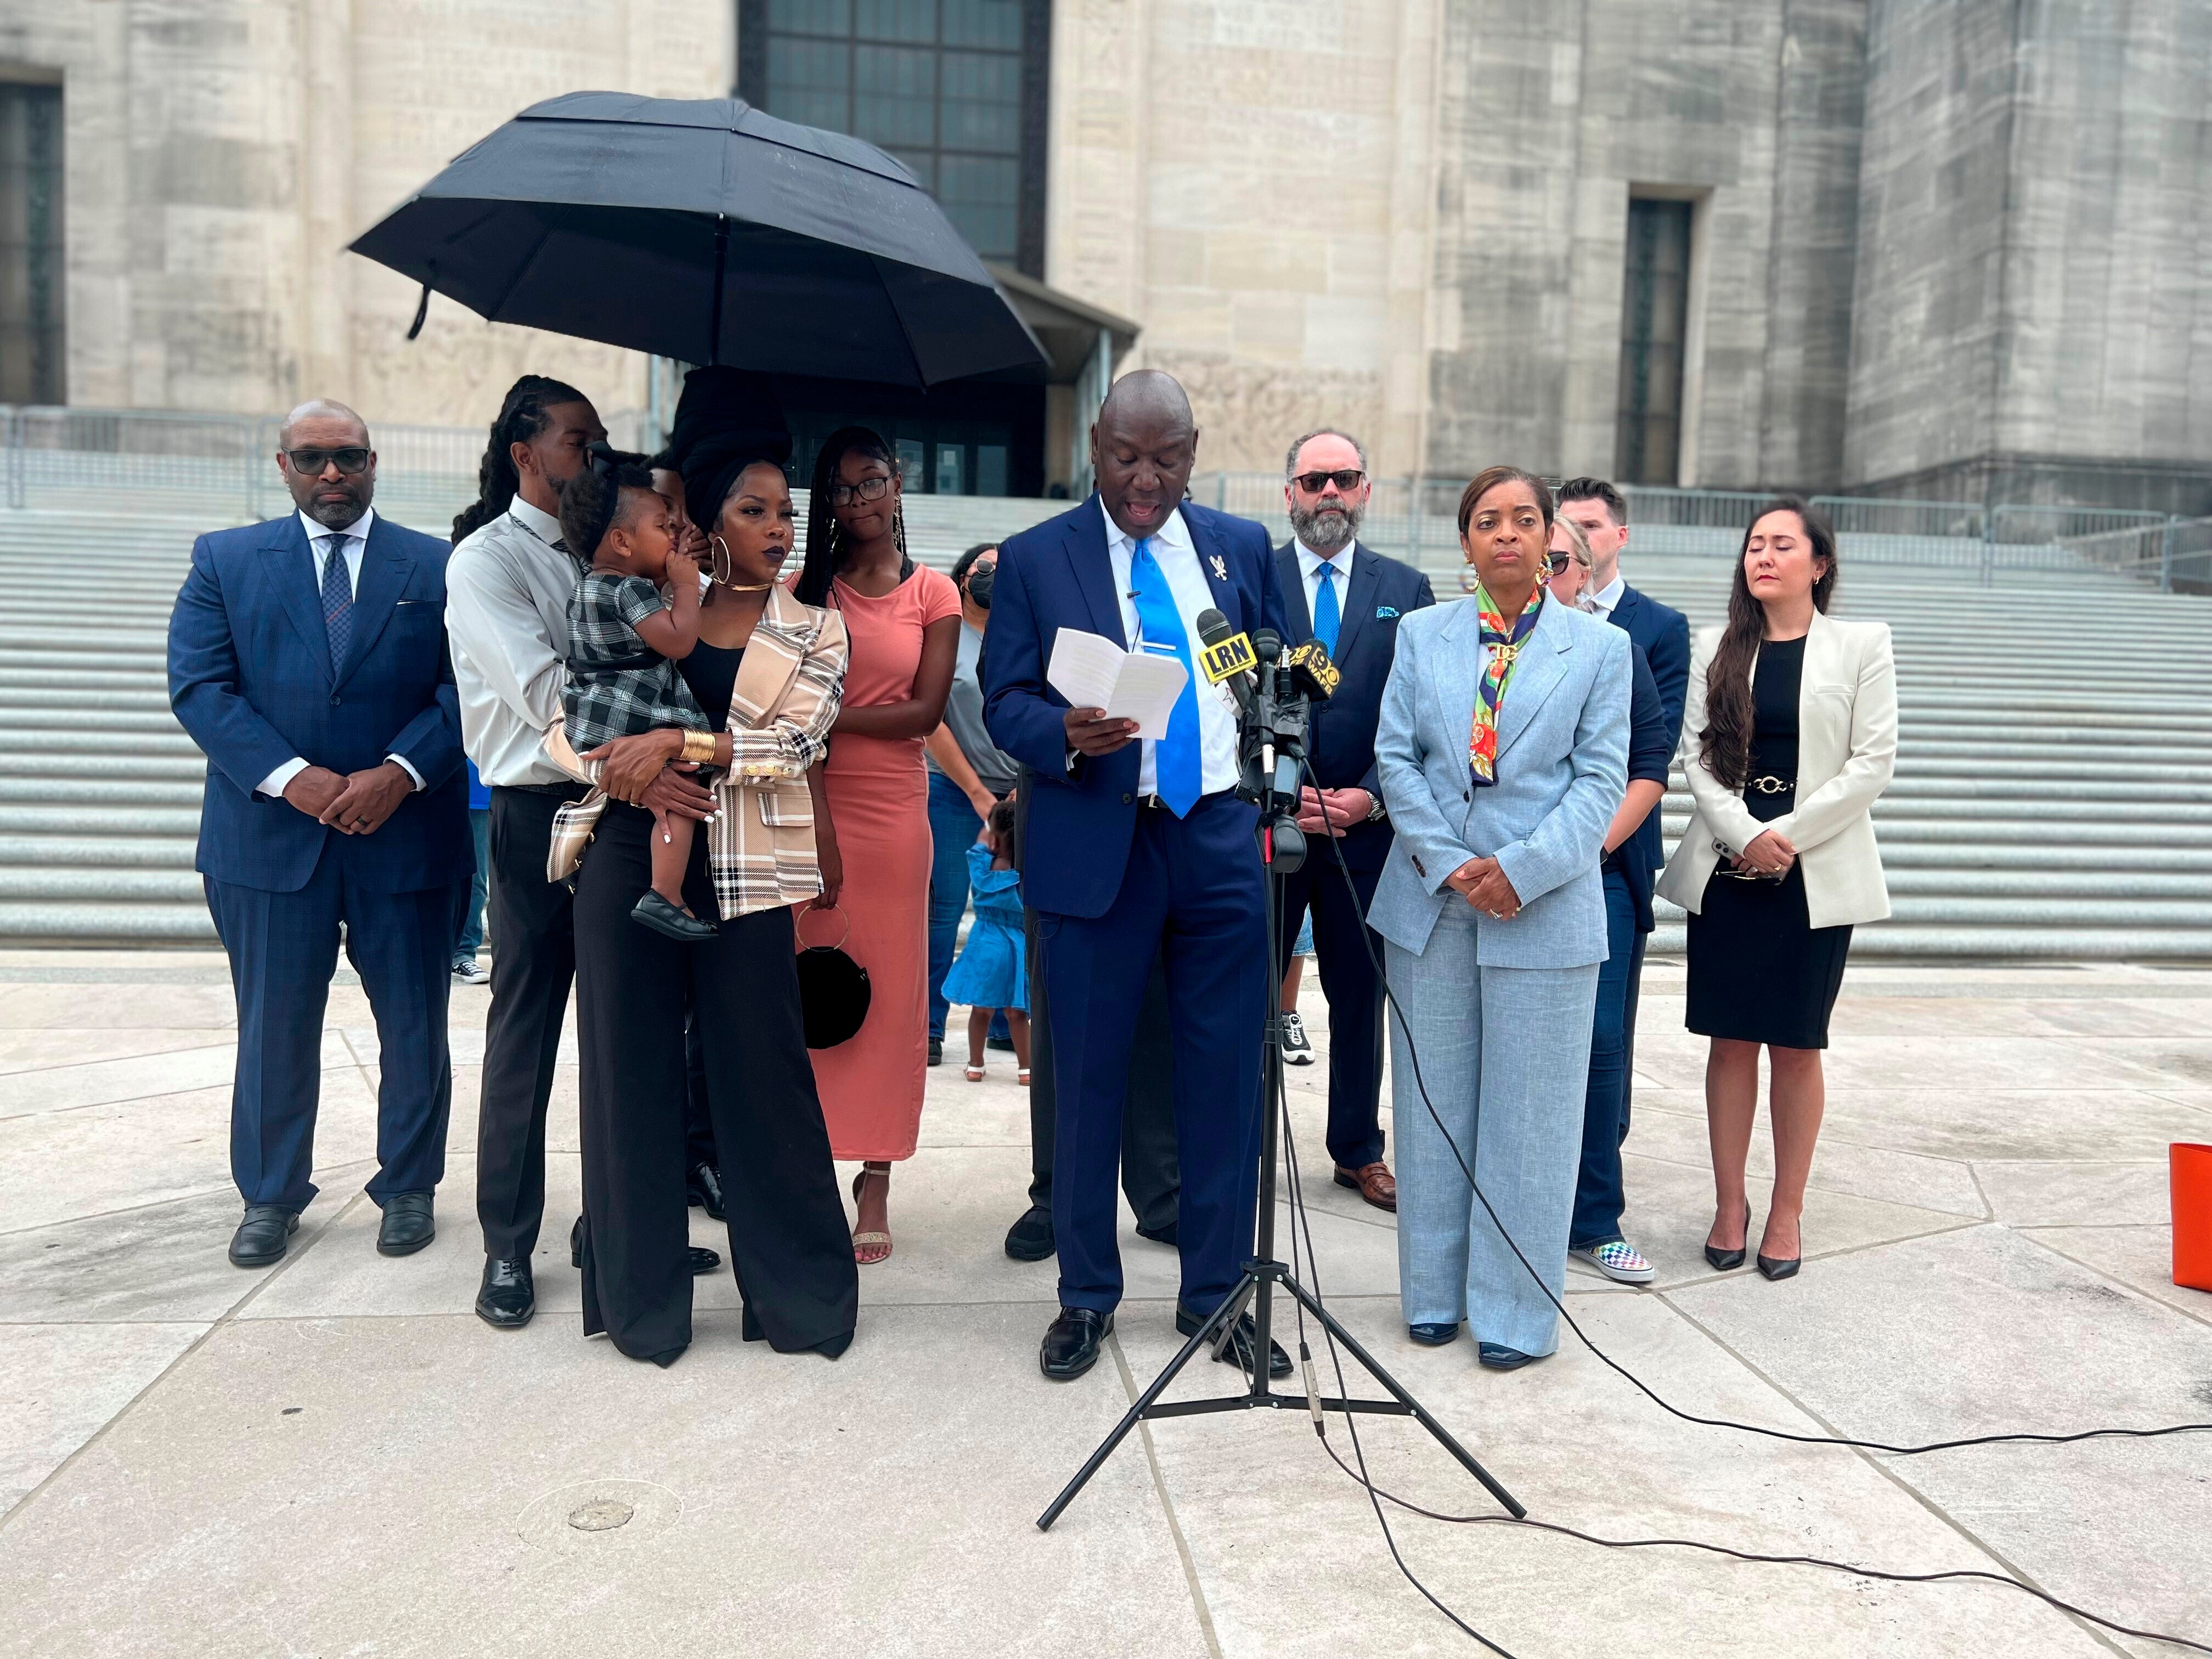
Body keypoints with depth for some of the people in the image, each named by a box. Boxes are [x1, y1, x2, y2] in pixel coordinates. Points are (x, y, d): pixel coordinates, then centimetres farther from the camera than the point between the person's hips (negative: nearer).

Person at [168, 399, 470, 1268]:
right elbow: (199, 685, -2)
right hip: (270, 835, 1)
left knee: (414, 1024, 8)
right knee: (274, 1026, 9)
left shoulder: (437, 567, 5)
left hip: (407, 832, 0)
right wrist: (290, 776, -15)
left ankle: (409, 1187, 26)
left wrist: (399, 772, -16)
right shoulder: (225, 561, 7)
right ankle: (269, 1197, 26)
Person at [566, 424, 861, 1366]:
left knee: (761, 1076, 1)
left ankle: (803, 1290, 16)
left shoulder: (814, 633, 8)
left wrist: (675, 743, -18)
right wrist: (633, 774, -15)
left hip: (743, 874, -1)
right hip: (629, 859, 2)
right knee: (631, 1068, 5)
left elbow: (795, 739, -8)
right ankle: (641, 1297, 20)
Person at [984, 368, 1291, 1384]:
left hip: (1223, 837, 2)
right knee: (1087, 1074, 6)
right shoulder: (1035, 558, 3)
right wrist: (1066, 735, -21)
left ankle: (1215, 1293, 23)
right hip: (1095, 843, -2)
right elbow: (1004, 702, 0)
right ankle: (1086, 1295, 24)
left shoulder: (1243, 547, 10)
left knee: (1226, 1073, 6)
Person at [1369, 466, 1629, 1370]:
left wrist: (1522, 870, -15)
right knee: (1433, 1103, 9)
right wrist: (1450, 865, -9)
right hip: (1431, 901, 2)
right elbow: (1396, 755, 3)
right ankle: (1433, 1293, 23)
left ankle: (1515, 1312, 16)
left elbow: (1602, 779, -2)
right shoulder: (1421, 635, 8)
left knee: (1529, 1115, 4)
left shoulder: (1601, 647, 4)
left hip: (1545, 910, -2)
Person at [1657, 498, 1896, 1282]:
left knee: (1795, 1045, 3)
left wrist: (1788, 835, -11)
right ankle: (1730, 1203, 15)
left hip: (1815, 873, -2)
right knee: (1731, 1039, 4)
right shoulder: (1717, 647, 9)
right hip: (1726, 866, 2)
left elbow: (1873, 762, -3)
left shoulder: (1861, 645, 3)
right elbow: (1697, 754, 3)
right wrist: (1744, 835, -11)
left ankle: (1787, 1210, 15)